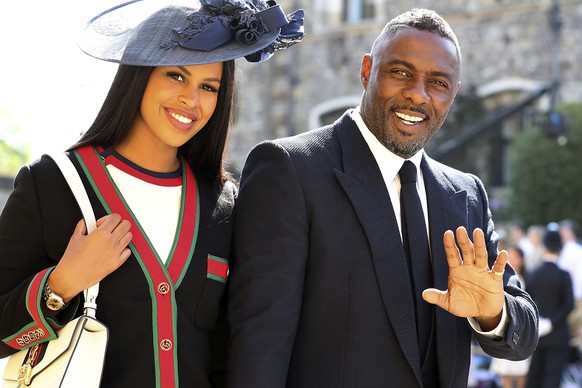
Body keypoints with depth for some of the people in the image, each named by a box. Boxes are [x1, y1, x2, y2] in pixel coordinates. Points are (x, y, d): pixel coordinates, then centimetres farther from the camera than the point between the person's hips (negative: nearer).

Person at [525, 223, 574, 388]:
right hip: (558, 337, -4)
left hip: (537, 335, 4)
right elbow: (569, 305, -14)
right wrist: (552, 322, -11)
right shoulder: (563, 275, -9)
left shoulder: (531, 275, 2)